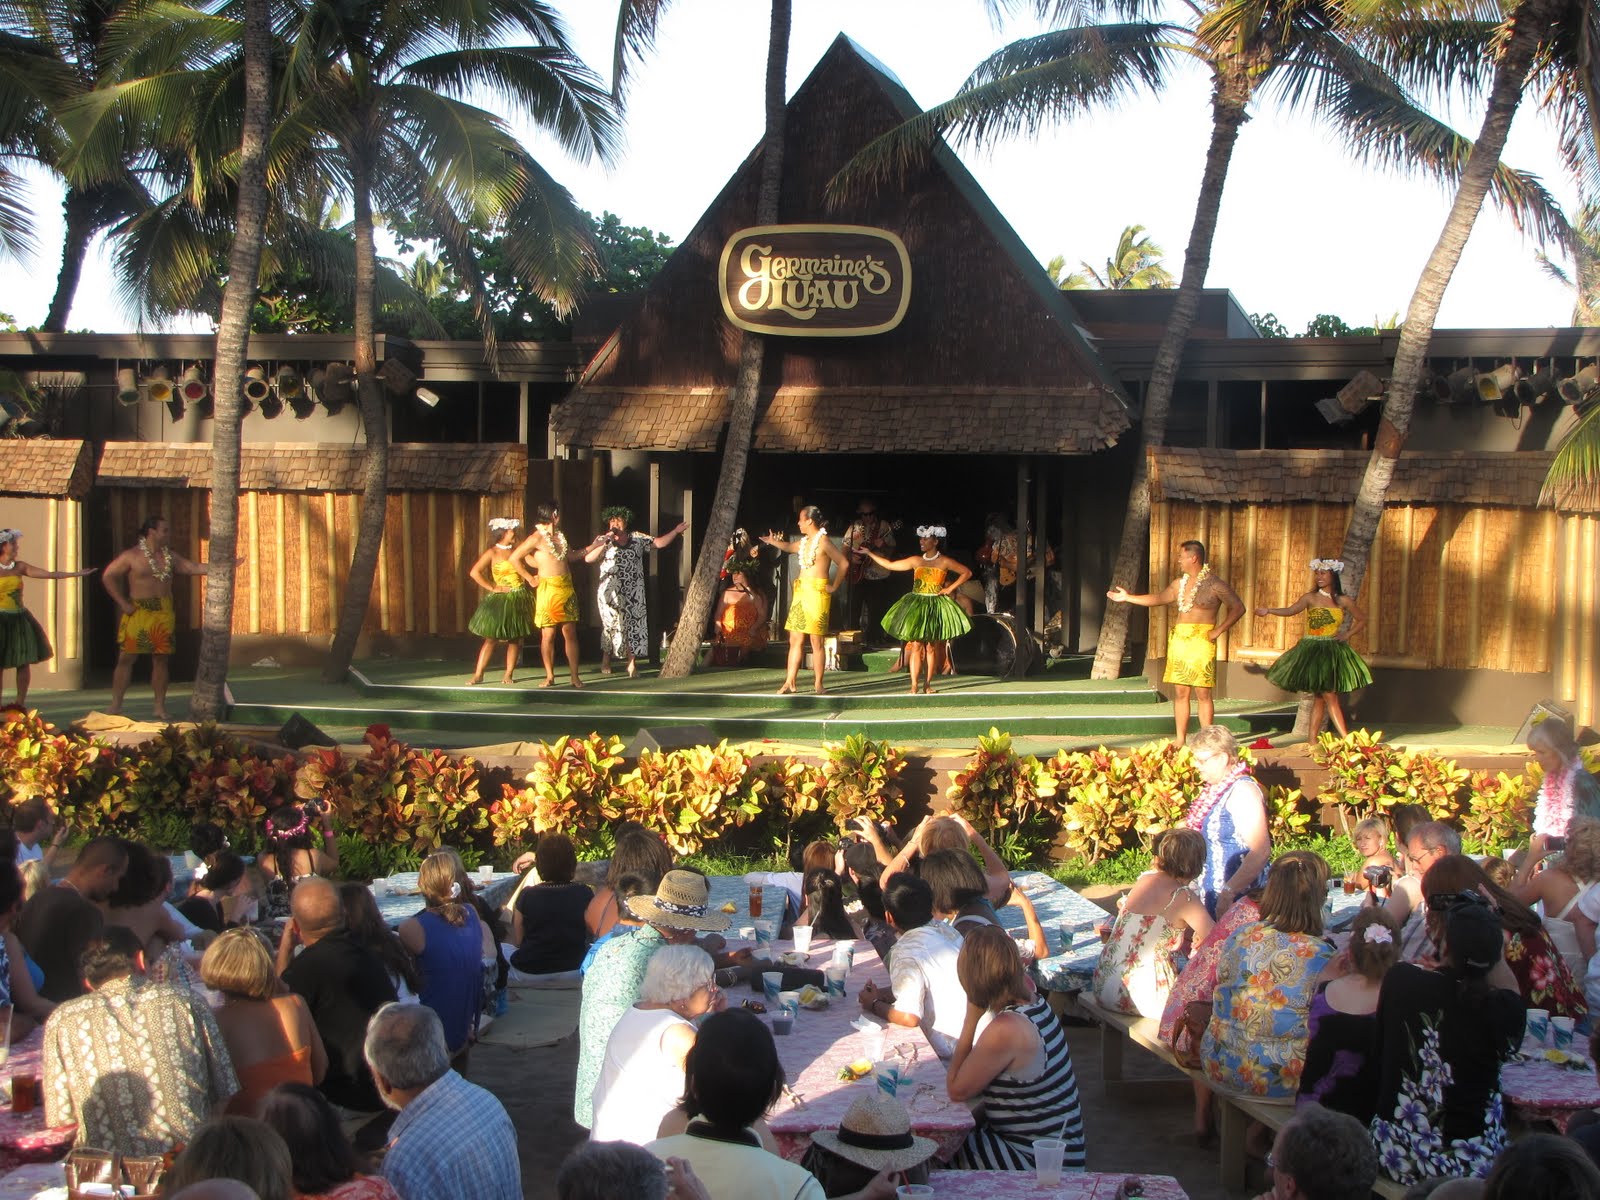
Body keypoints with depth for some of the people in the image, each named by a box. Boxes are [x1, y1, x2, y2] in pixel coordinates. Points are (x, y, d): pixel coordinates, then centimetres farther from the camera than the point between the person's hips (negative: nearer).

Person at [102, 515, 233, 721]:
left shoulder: (170, 556, 12)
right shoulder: (132, 556, -4)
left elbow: (194, 568, 12)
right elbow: (108, 576, -2)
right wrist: (122, 603, -7)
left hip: (164, 613, 4)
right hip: (138, 612, -4)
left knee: (161, 659, 5)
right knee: (127, 658, -5)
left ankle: (160, 707, 11)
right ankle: (116, 705, 2)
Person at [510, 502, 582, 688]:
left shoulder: (560, 536, 15)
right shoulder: (537, 538, -6)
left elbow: (571, 556, 27)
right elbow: (514, 558, -7)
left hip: (567, 588, 5)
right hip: (548, 589, -5)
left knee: (570, 633, 2)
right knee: (548, 635, 0)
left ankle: (575, 677, 4)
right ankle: (550, 676, 10)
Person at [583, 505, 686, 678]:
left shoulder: (638, 539, 11)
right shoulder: (603, 541, 4)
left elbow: (659, 543, 10)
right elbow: (588, 558, -8)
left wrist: (675, 531, 0)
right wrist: (604, 543, -19)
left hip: (634, 594, 2)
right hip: (611, 592, -2)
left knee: (634, 625, -4)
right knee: (613, 623, -7)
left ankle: (632, 664, -1)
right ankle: (606, 660, 9)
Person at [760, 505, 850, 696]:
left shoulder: (823, 541, -10)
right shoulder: (804, 542, 15)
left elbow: (844, 563, -13)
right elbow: (789, 547, 38)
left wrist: (834, 586, -9)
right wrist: (773, 542, 26)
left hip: (817, 593, -8)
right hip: (800, 592, 8)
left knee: (816, 641, -4)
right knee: (795, 639, 7)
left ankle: (818, 685, 2)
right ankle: (790, 682, 10)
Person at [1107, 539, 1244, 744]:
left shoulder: (1214, 585, -5)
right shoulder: (1180, 583, 15)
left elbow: (1238, 608, -4)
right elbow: (1159, 598, 24)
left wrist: (1218, 630, -9)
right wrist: (1128, 598, 25)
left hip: (1201, 642, -6)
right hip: (1178, 640, 6)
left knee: (1203, 693, -6)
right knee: (1180, 692, 6)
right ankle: (1180, 739, 11)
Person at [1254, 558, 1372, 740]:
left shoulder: (1343, 601, 6)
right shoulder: (1311, 598, 0)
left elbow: (1361, 620, 18)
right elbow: (1291, 611, -16)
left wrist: (1347, 634, 1)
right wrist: (1269, 611, -32)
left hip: (1333, 651, 3)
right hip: (1312, 649, -3)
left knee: (1320, 697, 4)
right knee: (1329, 696, -7)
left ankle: (1312, 738, 9)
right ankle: (1346, 738, -3)